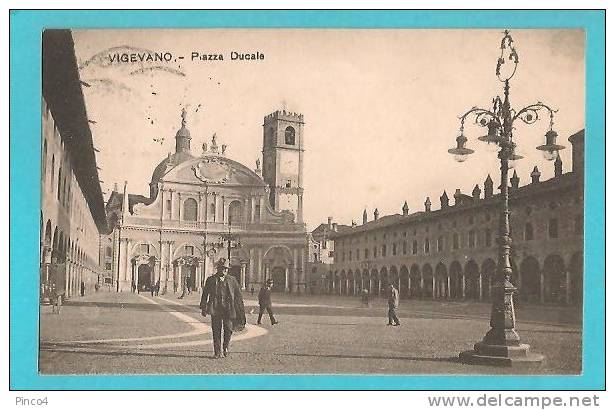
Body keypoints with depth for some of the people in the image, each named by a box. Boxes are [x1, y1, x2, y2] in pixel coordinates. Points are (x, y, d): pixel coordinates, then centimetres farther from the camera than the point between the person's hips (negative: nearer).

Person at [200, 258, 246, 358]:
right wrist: (203, 308, 2)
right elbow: (205, 294, 8)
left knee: (228, 329, -6)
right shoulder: (210, 280, 7)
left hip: (228, 309, 0)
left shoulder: (232, 280, 9)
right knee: (216, 331, 1)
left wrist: (241, 310, 8)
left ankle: (225, 347, 20)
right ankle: (217, 352, 11)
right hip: (215, 309, 0)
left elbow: (238, 295, 12)